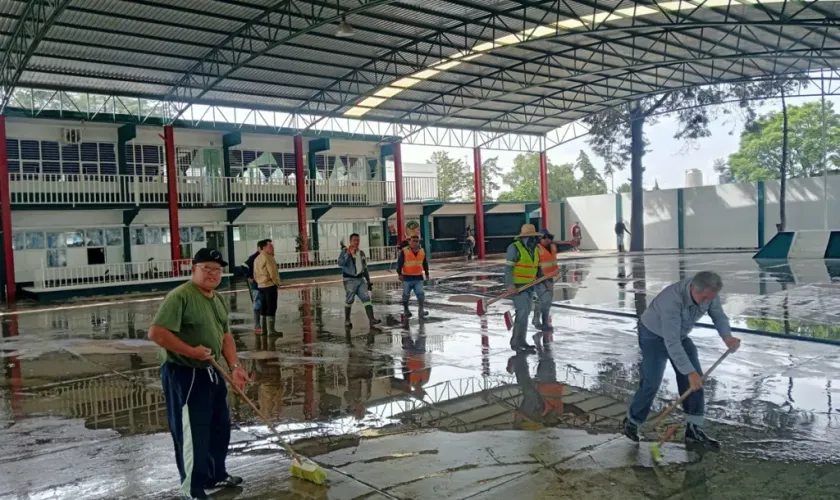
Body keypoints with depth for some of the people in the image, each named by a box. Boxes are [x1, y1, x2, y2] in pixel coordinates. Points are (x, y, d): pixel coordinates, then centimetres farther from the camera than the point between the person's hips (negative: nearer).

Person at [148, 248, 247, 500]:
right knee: (192, 434, 0)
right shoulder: (180, 296, -19)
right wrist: (192, 351, -23)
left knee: (219, 427, 20)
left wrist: (234, 366, 2)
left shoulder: (218, 299, 9)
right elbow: (156, 333, -26)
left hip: (211, 372, 9)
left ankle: (216, 475, 40)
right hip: (184, 374, -9)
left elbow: (225, 336, 14)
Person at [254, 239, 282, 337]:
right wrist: (277, 283, -6)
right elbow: (273, 273, -18)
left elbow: (255, 274, 16)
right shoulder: (268, 258, -15)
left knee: (263, 308, 13)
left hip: (260, 286, 9)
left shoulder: (257, 259, 14)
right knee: (271, 308, -6)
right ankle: (271, 330, -8)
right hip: (270, 285, -9)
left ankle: (264, 329, 18)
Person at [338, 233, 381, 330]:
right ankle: (347, 321, 15)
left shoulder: (361, 252, 14)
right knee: (349, 300, -4)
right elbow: (340, 263, -21)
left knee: (366, 298, -7)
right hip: (350, 280, -5)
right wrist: (348, 254, -29)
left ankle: (371, 320, -12)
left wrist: (368, 281, 19)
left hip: (360, 279, 5)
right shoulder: (345, 251, -5)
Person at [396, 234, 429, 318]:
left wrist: (426, 273, 19)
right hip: (407, 277, -2)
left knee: (420, 293, -9)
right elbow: (399, 263, -8)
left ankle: (421, 310, -3)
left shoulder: (422, 251, 5)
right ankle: (406, 310, 26)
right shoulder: (404, 251, -9)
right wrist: (399, 273, -15)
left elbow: (425, 263, 16)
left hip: (418, 277, 2)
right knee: (406, 294, 9)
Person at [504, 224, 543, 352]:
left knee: (524, 313, 10)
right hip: (516, 286, -8)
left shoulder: (534, 249, 10)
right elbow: (508, 268, -17)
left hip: (528, 285, 8)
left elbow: (536, 267, 17)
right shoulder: (515, 248, -14)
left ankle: (515, 341, 18)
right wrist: (510, 285, -26)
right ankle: (520, 342, -9)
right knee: (523, 312, -15)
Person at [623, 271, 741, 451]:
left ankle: (694, 430, 5)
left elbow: (718, 315, -8)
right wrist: (690, 372, -40)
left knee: (697, 378, -3)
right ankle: (632, 421, 15)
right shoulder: (673, 299, -41)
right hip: (654, 335, -7)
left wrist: (727, 336, -29)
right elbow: (671, 342, -40)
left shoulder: (708, 291, -21)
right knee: (652, 382, -8)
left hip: (680, 334, 7)